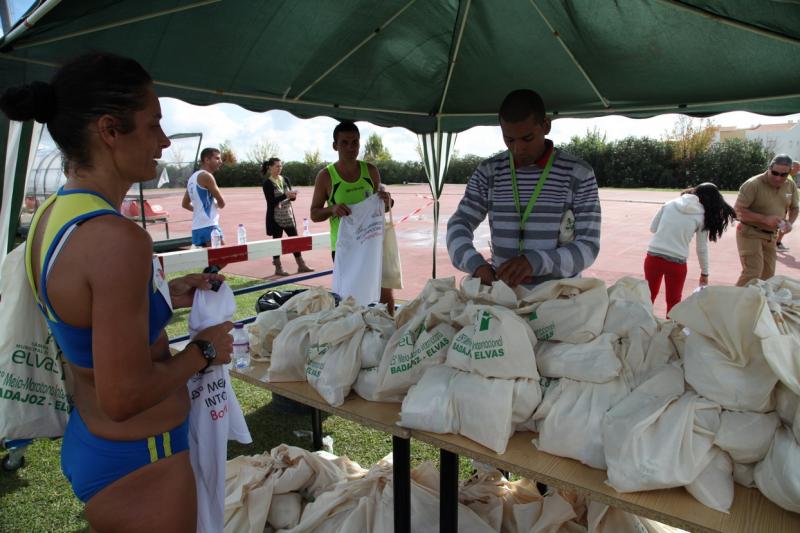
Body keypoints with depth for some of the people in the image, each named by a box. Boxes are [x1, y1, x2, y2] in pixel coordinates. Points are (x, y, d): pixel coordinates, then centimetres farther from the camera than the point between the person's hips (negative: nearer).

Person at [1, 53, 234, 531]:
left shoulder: (52, 214, -1)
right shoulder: (118, 238, -29)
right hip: (139, 465, -8)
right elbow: (124, 397, -27)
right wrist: (205, 349, -14)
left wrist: (167, 298, 6)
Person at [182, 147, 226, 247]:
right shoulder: (206, 176, -9)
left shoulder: (192, 178, 17)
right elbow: (222, 203, -9)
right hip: (209, 227, -9)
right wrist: (216, 205, 12)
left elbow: (185, 204, 26)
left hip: (197, 228, 9)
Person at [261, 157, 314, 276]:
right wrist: (285, 195, -25)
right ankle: (278, 268, 11)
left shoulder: (285, 180, 8)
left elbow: (291, 197, 8)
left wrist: (292, 196, -15)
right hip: (275, 217, -5)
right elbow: (271, 201, -16)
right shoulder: (267, 183, -7)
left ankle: (301, 265, 13)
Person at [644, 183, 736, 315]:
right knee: (673, 302, 16)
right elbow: (702, 249, 9)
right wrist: (704, 273, 20)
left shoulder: (670, 203, 7)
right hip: (676, 262, -2)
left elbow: (653, 228, 12)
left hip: (653, 257, 2)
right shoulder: (702, 215, 3)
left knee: (649, 295, 22)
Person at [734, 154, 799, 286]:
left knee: (768, 275, 14)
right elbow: (738, 210, -20)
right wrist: (765, 219, -26)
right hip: (750, 234, -7)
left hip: (770, 235, 7)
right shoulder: (753, 184, -18)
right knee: (752, 274, -16)